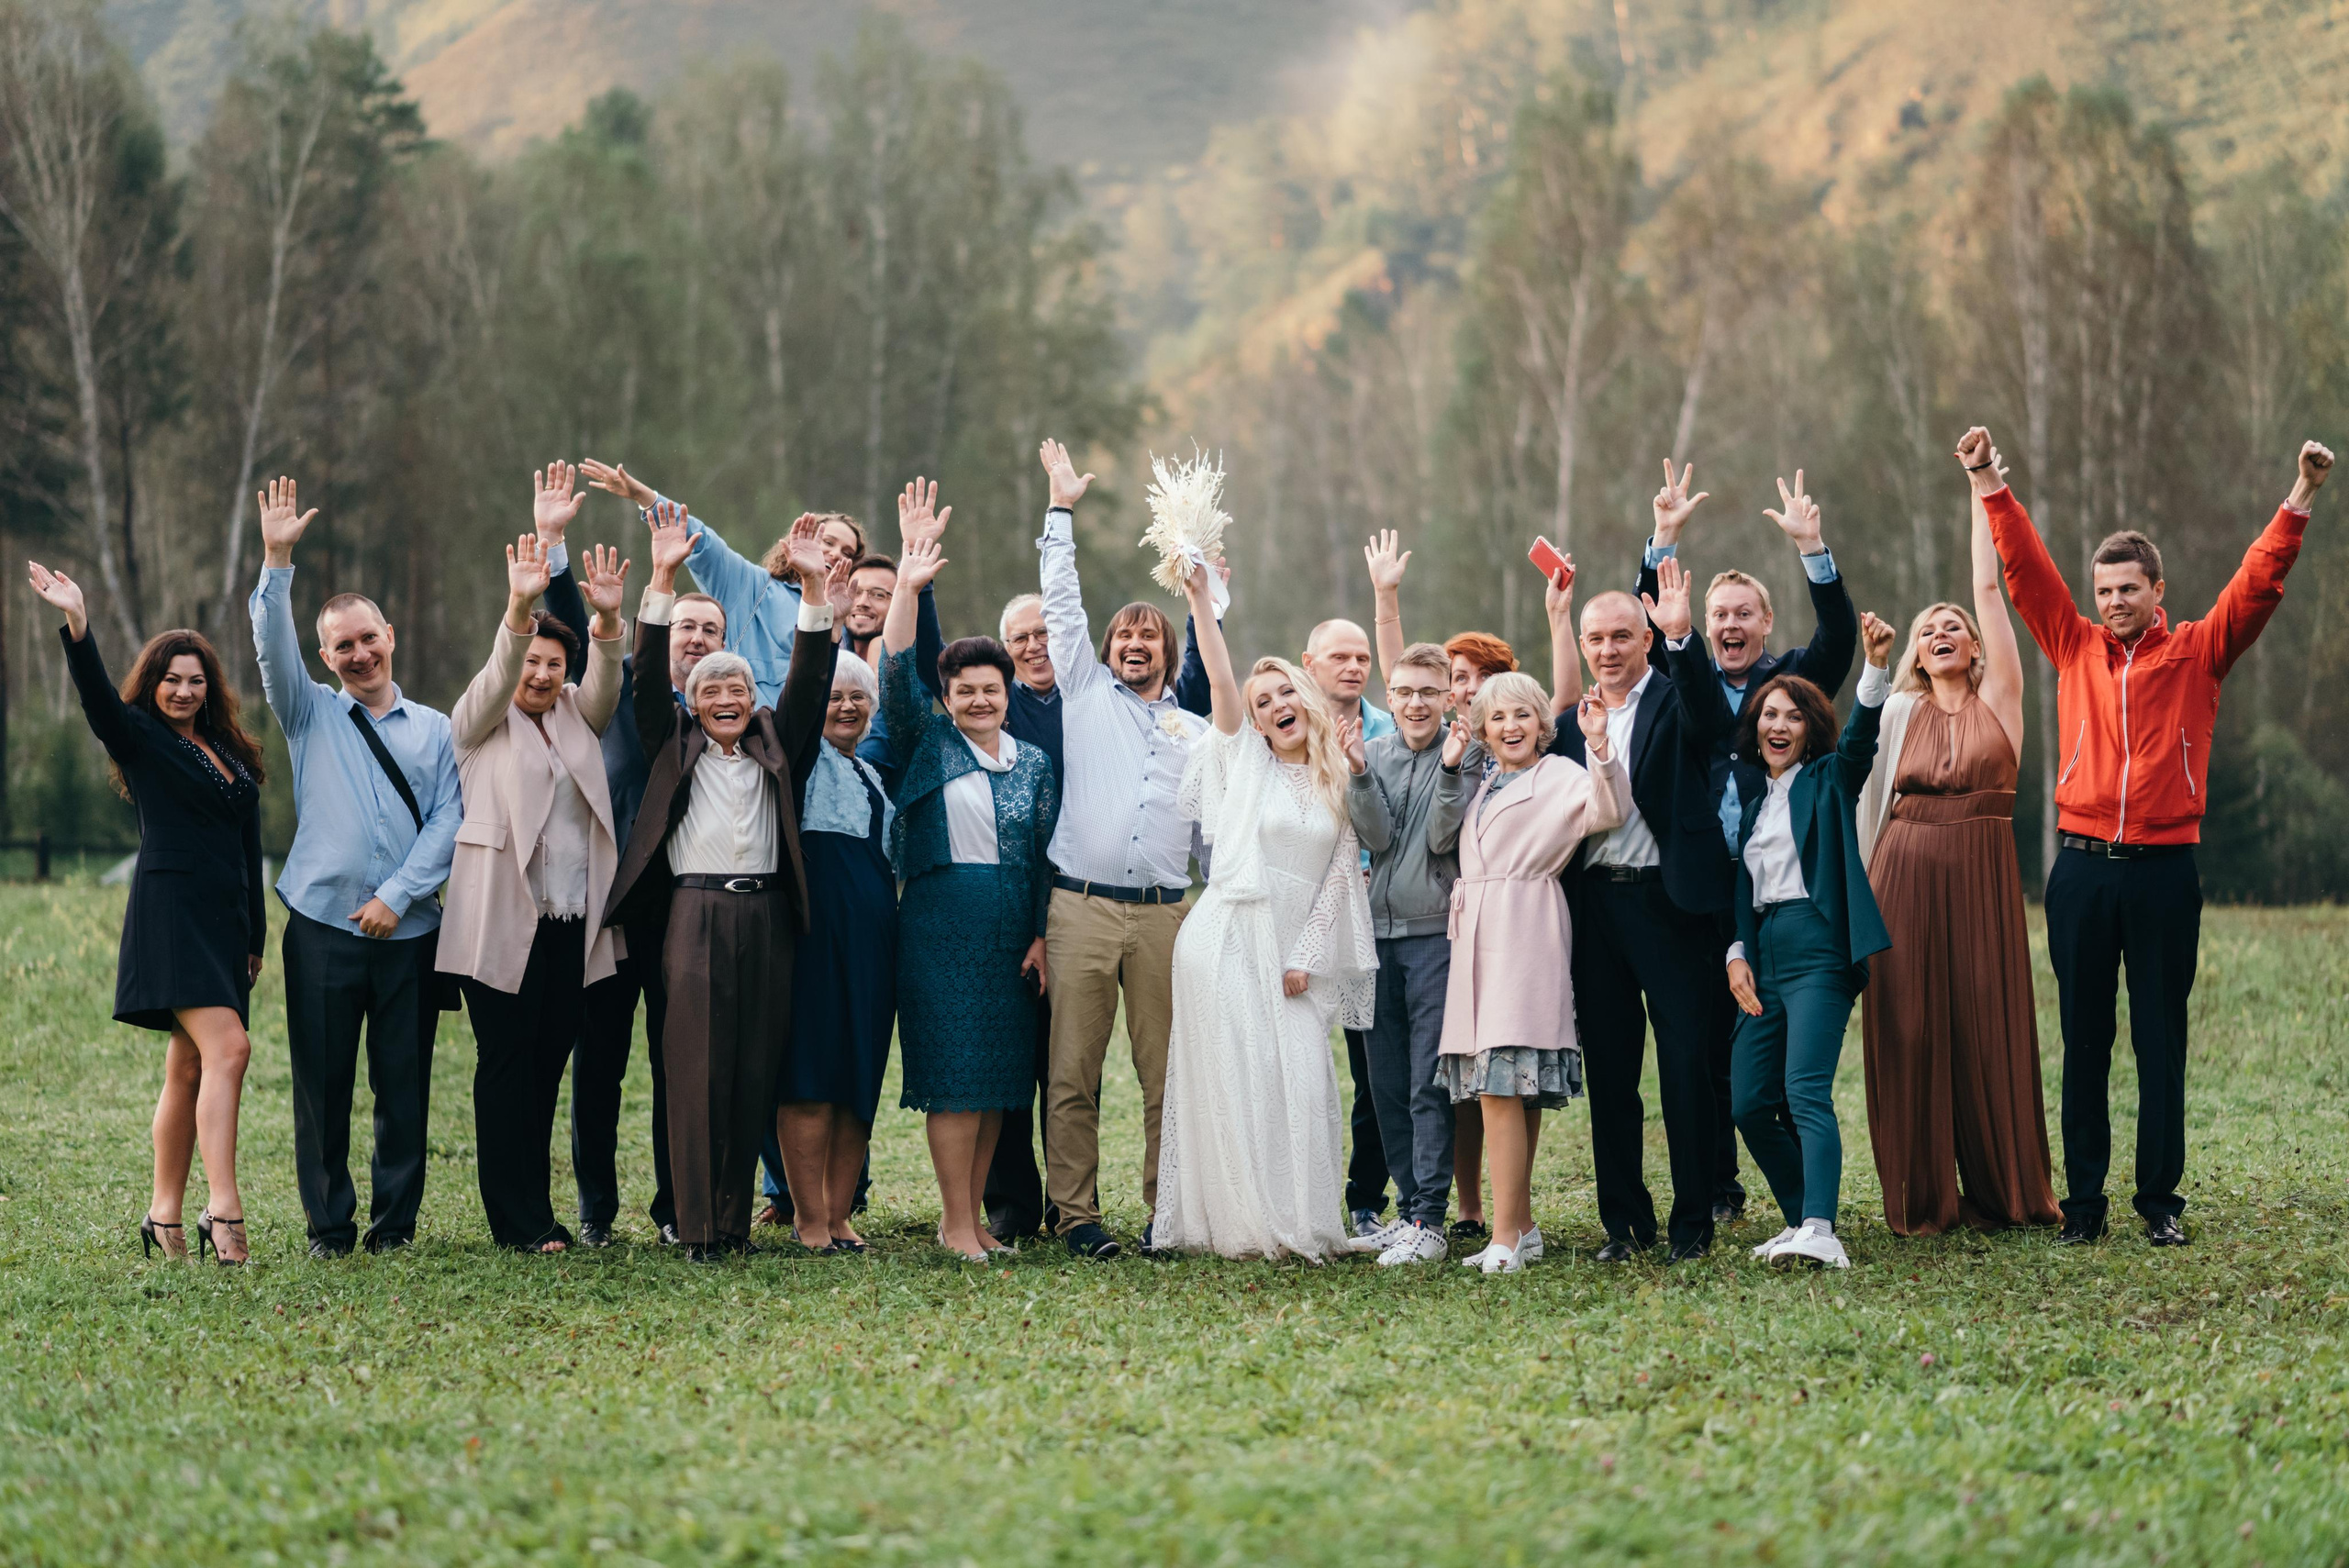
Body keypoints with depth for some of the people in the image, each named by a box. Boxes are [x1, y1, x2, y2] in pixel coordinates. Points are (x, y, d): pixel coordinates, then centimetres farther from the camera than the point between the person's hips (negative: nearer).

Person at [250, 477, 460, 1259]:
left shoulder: (432, 729, 11)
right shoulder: (311, 716, 11)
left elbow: (447, 822, 3)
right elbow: (272, 647, -4)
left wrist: (396, 896, -9)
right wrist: (277, 562, -16)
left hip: (408, 929, 0)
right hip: (323, 924, 0)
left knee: (404, 1081, 2)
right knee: (322, 1081, 0)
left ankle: (395, 1224, 11)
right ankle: (328, 1226, 8)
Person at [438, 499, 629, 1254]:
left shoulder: (577, 716, 15)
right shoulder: (481, 722, 4)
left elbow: (605, 679, -4)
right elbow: (498, 673, -15)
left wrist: (608, 618, -26)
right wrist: (519, 607, -35)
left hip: (572, 927, 4)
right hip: (503, 923, -4)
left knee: (546, 1069, 8)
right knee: (506, 1066, -2)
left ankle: (536, 1212, 13)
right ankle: (516, 1220, 1)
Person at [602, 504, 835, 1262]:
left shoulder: (773, 742, 15)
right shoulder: (674, 743, 10)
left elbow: (808, 679, 6)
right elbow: (649, 675, -1)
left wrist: (814, 587, -5)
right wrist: (662, 581, -12)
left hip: (766, 915, 3)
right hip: (695, 913, -3)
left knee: (756, 1070, 2)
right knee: (698, 1070, -6)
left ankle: (737, 1218, 9)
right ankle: (698, 1226, -5)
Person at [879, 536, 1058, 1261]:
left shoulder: (1034, 764, 11)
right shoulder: (929, 744, 4)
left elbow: (1048, 854, 10)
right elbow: (896, 675, -9)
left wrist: (1041, 935, 1)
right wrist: (908, 590, -16)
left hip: (1013, 929, 4)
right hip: (940, 923, -3)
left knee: (999, 1072, 5)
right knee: (953, 1070, -6)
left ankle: (967, 1212, 14)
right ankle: (958, 1224, -3)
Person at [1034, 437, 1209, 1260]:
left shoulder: (1196, 732, 18)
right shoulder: (1085, 693, 13)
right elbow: (1061, 604, 9)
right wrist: (1062, 510, 7)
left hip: (1163, 915, 2)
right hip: (1083, 908, -2)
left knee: (1166, 1073, 0)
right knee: (1073, 1072, -4)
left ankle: (1167, 1209, 6)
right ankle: (1075, 1211, 0)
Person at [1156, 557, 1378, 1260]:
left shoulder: (1340, 784, 12)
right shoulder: (1244, 760, 5)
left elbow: (1339, 876, 8)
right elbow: (1220, 681, -8)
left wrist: (1306, 959, -1)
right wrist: (1199, 599, -18)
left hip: (1292, 951, 3)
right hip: (1226, 939, -3)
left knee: (1301, 1078, -4)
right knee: (1235, 1079, -6)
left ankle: (1298, 1223, 4)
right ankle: (1241, 1222, -2)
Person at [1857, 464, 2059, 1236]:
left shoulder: (1998, 697, 6)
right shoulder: (1897, 711, 10)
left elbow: (1989, 588, 2)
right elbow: (1869, 799, 12)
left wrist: (1985, 493, 3)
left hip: (1981, 874, -1)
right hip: (1904, 874, 1)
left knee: (1987, 1024, -1)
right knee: (1909, 1028, 0)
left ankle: (2004, 1192, 11)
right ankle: (1921, 1197, 7)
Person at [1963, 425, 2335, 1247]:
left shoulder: (2199, 651, 5)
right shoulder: (2075, 648, 9)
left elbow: (2259, 581, -3)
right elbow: (2025, 569, 6)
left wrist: (2300, 499, -13)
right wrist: (1988, 483, -1)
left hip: (2164, 869, -2)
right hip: (2082, 867, 2)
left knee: (2160, 1040, 3)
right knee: (2084, 1041, 5)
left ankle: (2160, 1199, 10)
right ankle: (2083, 1201, 9)